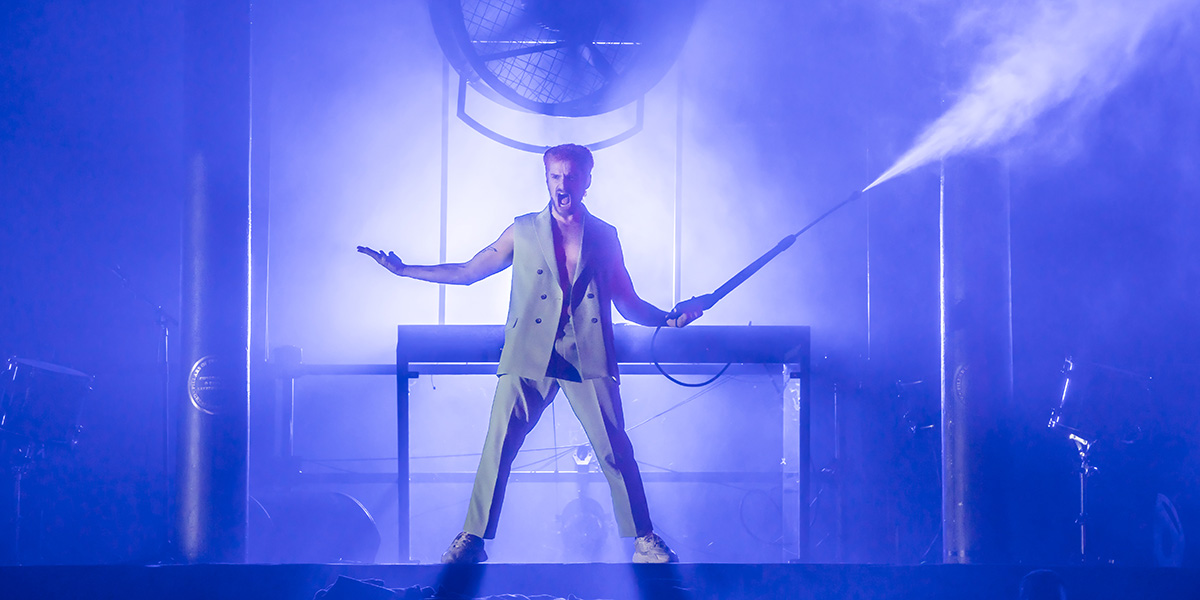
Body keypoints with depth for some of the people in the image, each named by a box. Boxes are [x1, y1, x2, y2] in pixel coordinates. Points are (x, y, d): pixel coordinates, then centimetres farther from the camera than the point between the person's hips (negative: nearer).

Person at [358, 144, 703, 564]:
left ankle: (644, 541, 2)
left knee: (615, 450, -8)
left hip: (588, 360, 0)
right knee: (497, 447, -7)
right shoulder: (523, 232, 13)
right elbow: (466, 272, 19)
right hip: (529, 358, 0)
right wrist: (404, 270, 16)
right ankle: (472, 538, 3)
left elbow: (628, 304, 16)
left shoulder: (604, 236, 14)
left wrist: (668, 319, -2)